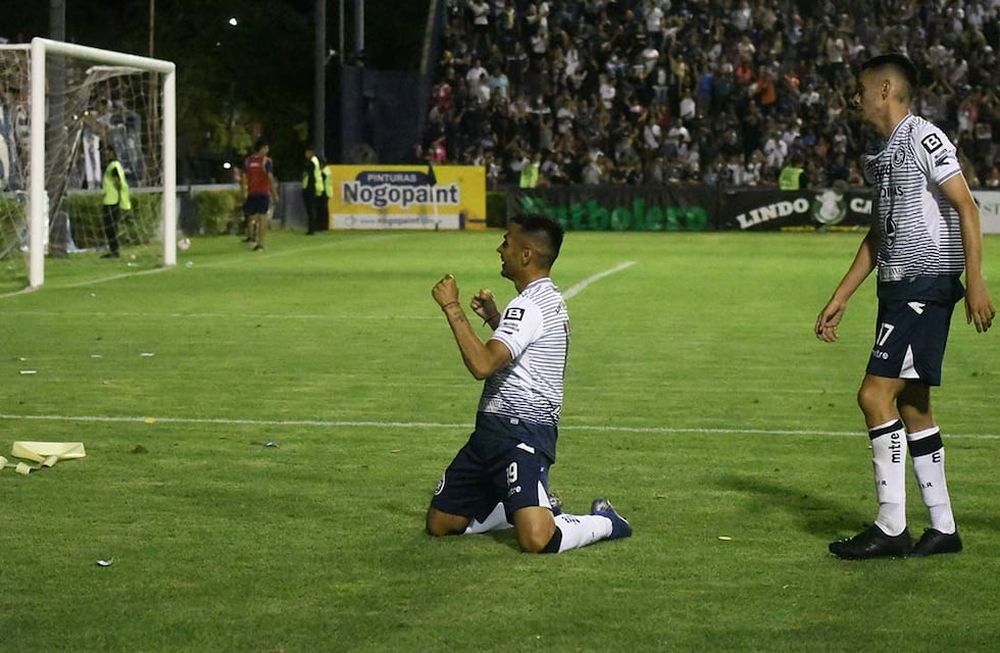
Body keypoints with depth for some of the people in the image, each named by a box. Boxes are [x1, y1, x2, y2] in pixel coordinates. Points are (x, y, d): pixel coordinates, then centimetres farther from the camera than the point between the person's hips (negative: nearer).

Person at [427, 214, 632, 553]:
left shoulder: (530, 305, -17)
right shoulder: (549, 298, 16)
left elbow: (482, 364, -29)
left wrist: (452, 307, -22)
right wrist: (493, 317, 20)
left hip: (520, 432, -11)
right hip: (494, 428, 11)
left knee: (536, 539, -26)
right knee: (439, 523, 11)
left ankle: (604, 522, 2)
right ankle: (535, 507, 22)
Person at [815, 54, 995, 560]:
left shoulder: (922, 137, -9)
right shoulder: (883, 156, 19)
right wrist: (838, 300, 24)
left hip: (927, 285, -10)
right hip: (899, 289, 10)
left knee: (876, 395, -13)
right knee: (912, 406, 10)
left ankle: (890, 527, -9)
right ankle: (942, 528, 15)